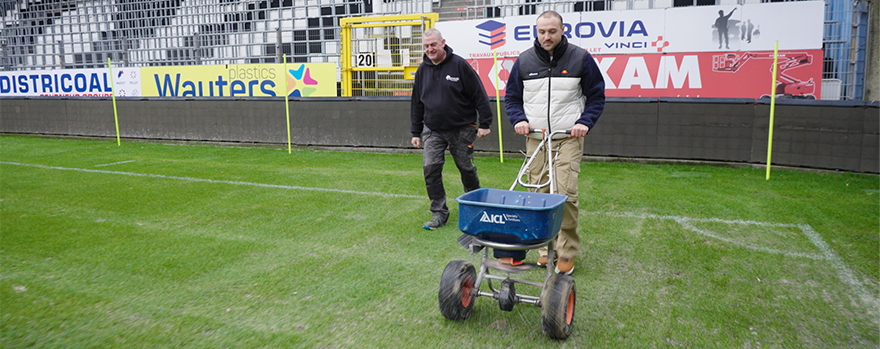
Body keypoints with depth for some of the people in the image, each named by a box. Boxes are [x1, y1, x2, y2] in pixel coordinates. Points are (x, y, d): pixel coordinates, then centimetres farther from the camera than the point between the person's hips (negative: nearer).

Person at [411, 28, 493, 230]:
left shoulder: (459, 65, -8)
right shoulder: (423, 70, 6)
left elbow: (479, 95, -6)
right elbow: (417, 103, 14)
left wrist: (485, 123, -9)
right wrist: (416, 132, 13)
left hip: (462, 129, -3)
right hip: (432, 130, 3)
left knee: (466, 168, 8)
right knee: (430, 168, -8)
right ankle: (439, 213, 2)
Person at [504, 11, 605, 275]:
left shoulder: (580, 59, 2)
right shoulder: (524, 61, 8)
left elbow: (596, 96, 8)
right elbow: (512, 97, 15)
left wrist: (585, 122, -8)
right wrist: (519, 120, -3)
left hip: (568, 139, -3)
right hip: (535, 140, 3)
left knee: (565, 193, -13)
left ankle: (566, 252, 1)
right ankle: (546, 248, 17)